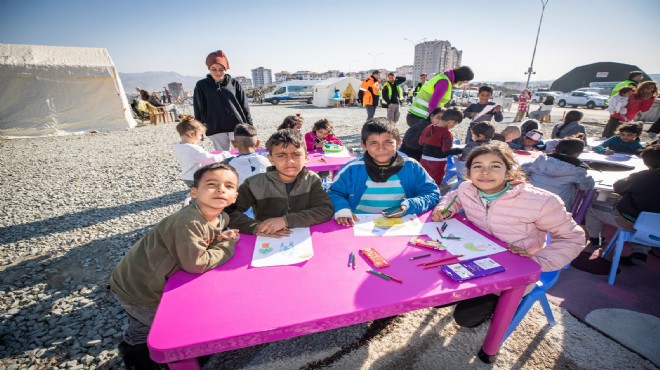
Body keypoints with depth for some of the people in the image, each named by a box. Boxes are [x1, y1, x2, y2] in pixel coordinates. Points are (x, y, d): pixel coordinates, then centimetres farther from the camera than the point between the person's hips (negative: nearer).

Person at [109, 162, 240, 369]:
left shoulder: (221, 218, -12)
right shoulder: (188, 222, -38)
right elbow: (194, 264, -36)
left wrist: (220, 238, -15)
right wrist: (227, 246, -24)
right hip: (136, 289, -7)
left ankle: (133, 349, 62)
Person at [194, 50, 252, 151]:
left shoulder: (234, 84, 6)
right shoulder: (201, 85, 6)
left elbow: (244, 106, 6)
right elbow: (199, 109, 6)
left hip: (237, 127, 0)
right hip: (216, 130, 0)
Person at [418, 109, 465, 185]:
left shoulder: (429, 127, 2)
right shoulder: (447, 134, -18)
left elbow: (420, 142, 10)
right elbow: (446, 151, -21)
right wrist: (460, 150, -12)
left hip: (424, 160, 6)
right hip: (437, 163, -6)